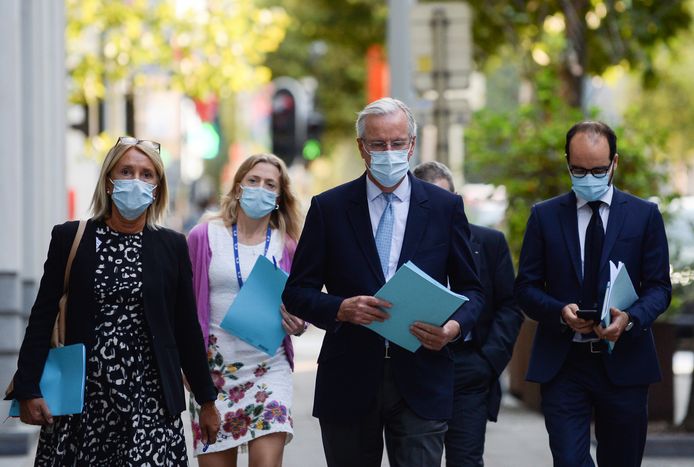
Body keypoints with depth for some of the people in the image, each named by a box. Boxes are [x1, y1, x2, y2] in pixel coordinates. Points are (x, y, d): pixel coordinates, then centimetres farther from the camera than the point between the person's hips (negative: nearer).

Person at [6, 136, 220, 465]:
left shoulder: (172, 246, 8)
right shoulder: (69, 239, 5)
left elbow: (186, 328, 11)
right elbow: (42, 318, 3)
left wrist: (207, 401, 12)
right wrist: (28, 390, -5)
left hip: (148, 398, 0)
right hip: (81, 398, 0)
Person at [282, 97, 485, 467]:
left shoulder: (445, 207, 6)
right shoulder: (329, 207, 4)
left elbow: (471, 289, 10)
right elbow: (297, 291, 4)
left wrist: (454, 327, -12)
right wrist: (342, 309, -16)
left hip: (422, 380, 0)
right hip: (349, 381, 1)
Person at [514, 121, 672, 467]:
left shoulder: (644, 215, 5)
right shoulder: (544, 216, 6)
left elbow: (659, 286, 3)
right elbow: (526, 287, 5)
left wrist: (630, 318, -18)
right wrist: (560, 311, -16)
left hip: (623, 363, 1)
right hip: (562, 363, -1)